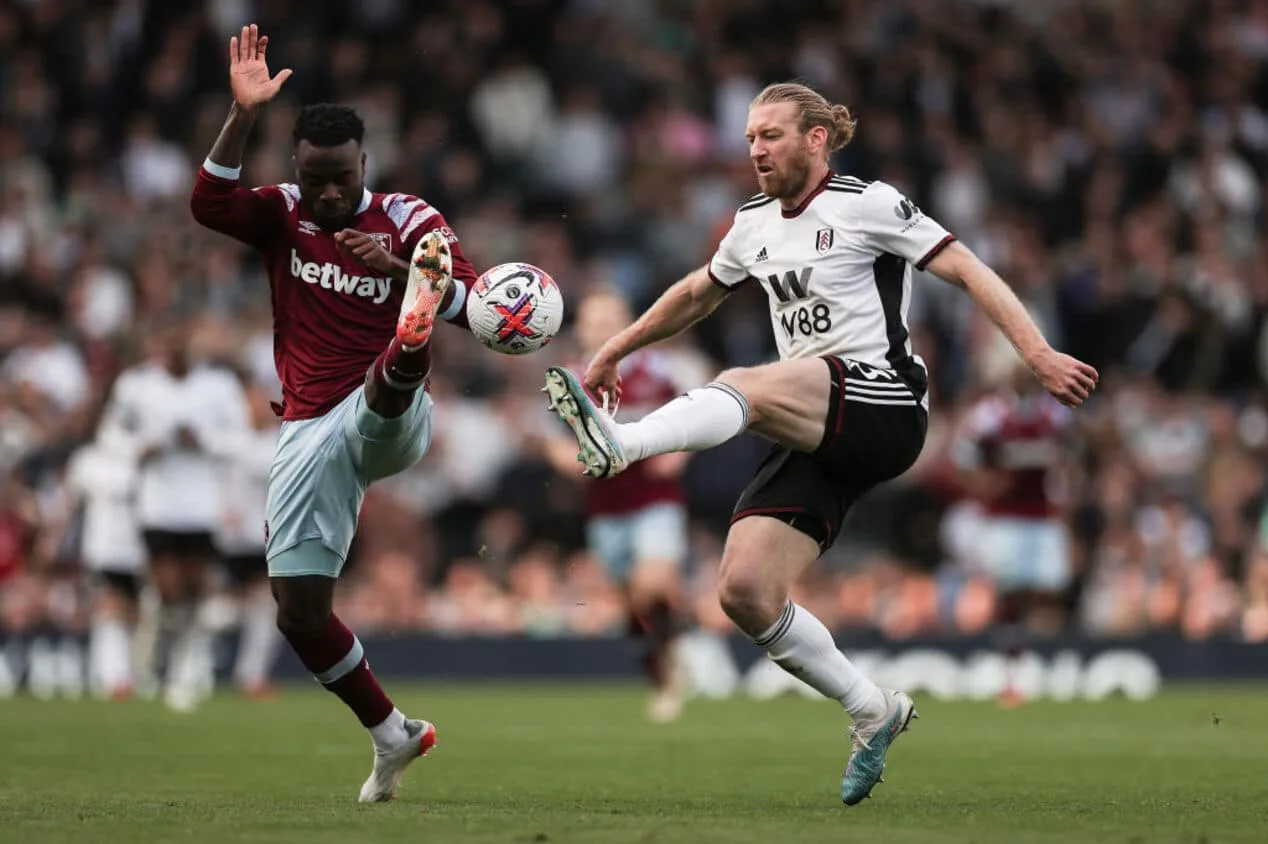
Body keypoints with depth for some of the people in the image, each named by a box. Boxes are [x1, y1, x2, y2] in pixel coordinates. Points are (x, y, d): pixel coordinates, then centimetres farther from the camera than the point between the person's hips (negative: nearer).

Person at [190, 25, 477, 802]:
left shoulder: (408, 219, 1)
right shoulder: (282, 215, 7)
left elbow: (471, 301, -11)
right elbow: (209, 204, -13)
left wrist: (404, 268, -29)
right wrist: (244, 115, -24)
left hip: (386, 420, -4)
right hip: (310, 432, 4)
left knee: (390, 379, -41)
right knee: (299, 611, 2)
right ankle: (393, 736, 18)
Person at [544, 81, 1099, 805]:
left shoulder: (868, 204, -2)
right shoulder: (755, 224, 18)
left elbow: (969, 271, -5)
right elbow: (697, 295, 35)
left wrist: (1039, 355, -15)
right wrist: (613, 354, 40)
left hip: (881, 406, -7)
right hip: (818, 439, 7)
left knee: (744, 387, -33)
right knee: (745, 591, -8)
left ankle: (621, 445, -57)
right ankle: (873, 709, 6)